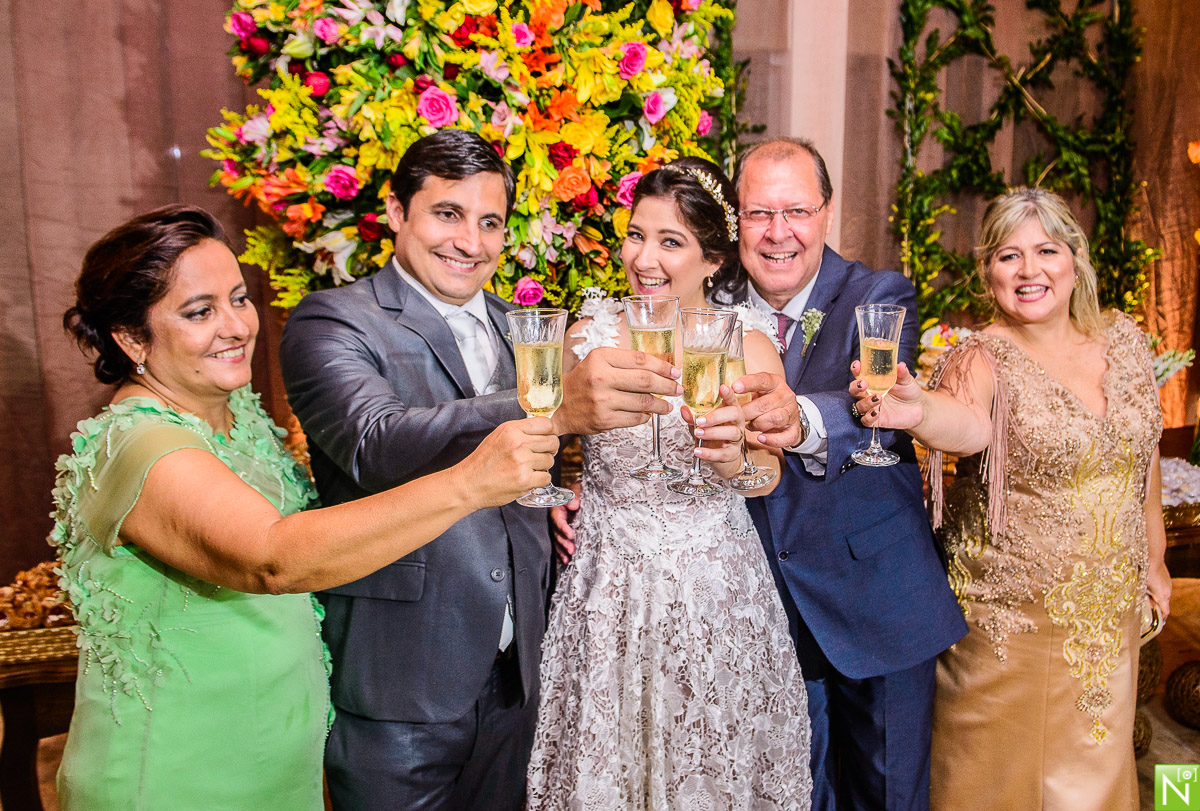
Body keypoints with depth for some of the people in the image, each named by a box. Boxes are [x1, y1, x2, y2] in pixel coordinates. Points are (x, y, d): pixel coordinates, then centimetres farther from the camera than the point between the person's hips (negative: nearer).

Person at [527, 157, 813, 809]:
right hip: (609, 584, 1)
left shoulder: (748, 346, -6)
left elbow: (767, 478, -10)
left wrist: (732, 457, -30)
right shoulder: (589, 336, -3)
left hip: (713, 588, -1)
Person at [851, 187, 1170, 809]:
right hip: (1011, 614, -5)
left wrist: (1153, 559, 17)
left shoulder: (1124, 340, 1)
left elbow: (1143, 455, 12)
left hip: (1108, 610, 5)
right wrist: (918, 409, -60)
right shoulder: (982, 358, -16)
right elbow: (968, 423, -39)